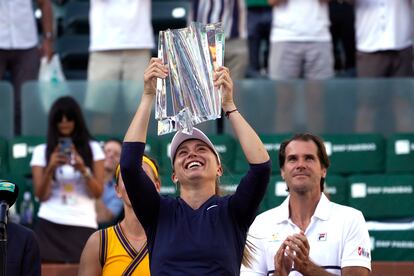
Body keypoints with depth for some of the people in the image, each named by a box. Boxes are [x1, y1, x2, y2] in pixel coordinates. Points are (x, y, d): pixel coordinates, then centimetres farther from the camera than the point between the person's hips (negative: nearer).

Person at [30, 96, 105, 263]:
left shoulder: (93, 149, 10)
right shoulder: (41, 151, 9)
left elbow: (97, 192, 5)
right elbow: (41, 196, 3)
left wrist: (83, 169, -12)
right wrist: (50, 168, -13)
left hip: (83, 226, 0)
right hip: (49, 226, 0)